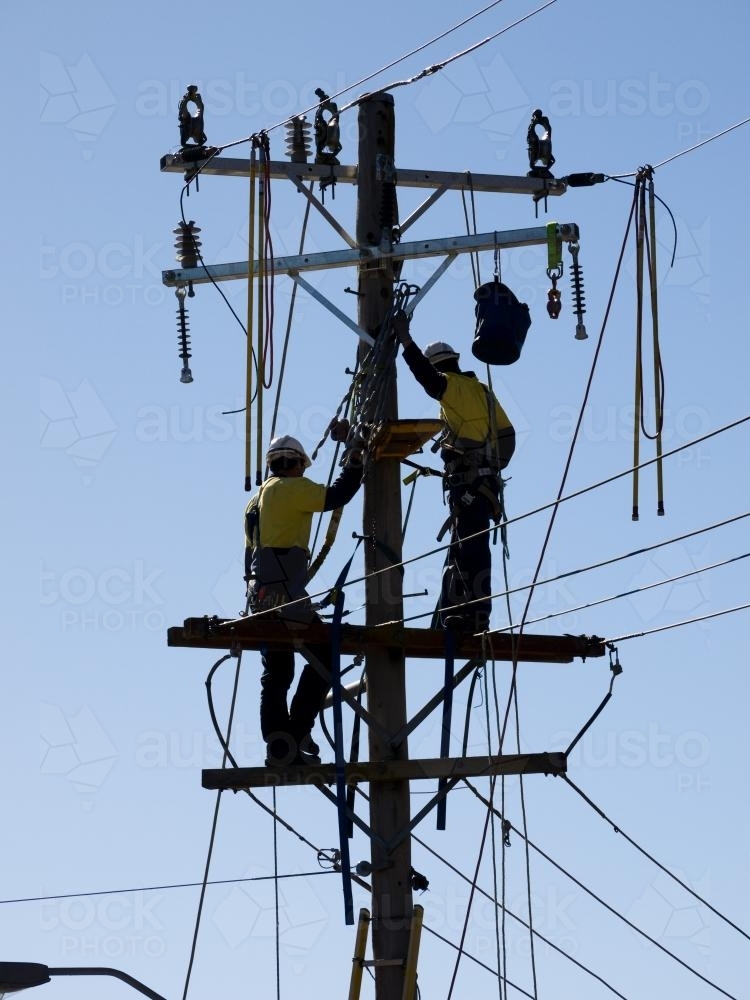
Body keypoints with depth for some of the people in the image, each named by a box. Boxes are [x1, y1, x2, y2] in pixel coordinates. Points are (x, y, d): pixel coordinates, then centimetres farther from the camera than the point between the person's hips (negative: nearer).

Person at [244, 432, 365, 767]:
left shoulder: (258, 498, 24)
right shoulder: (291, 488, -3)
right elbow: (335, 496, -14)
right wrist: (355, 457, -2)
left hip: (261, 594, 9)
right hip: (283, 592, -9)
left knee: (277, 673, 8)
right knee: (324, 655, -7)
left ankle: (278, 745, 4)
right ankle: (297, 732, -13)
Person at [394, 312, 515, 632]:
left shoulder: (453, 387, -2)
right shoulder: (482, 392, 22)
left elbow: (424, 374, -21)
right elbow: (507, 434, 20)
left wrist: (404, 336, -16)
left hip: (467, 481, -9)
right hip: (486, 480, 9)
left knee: (471, 548, -12)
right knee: (460, 549, 13)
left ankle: (477, 616, -17)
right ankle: (454, 613, 15)